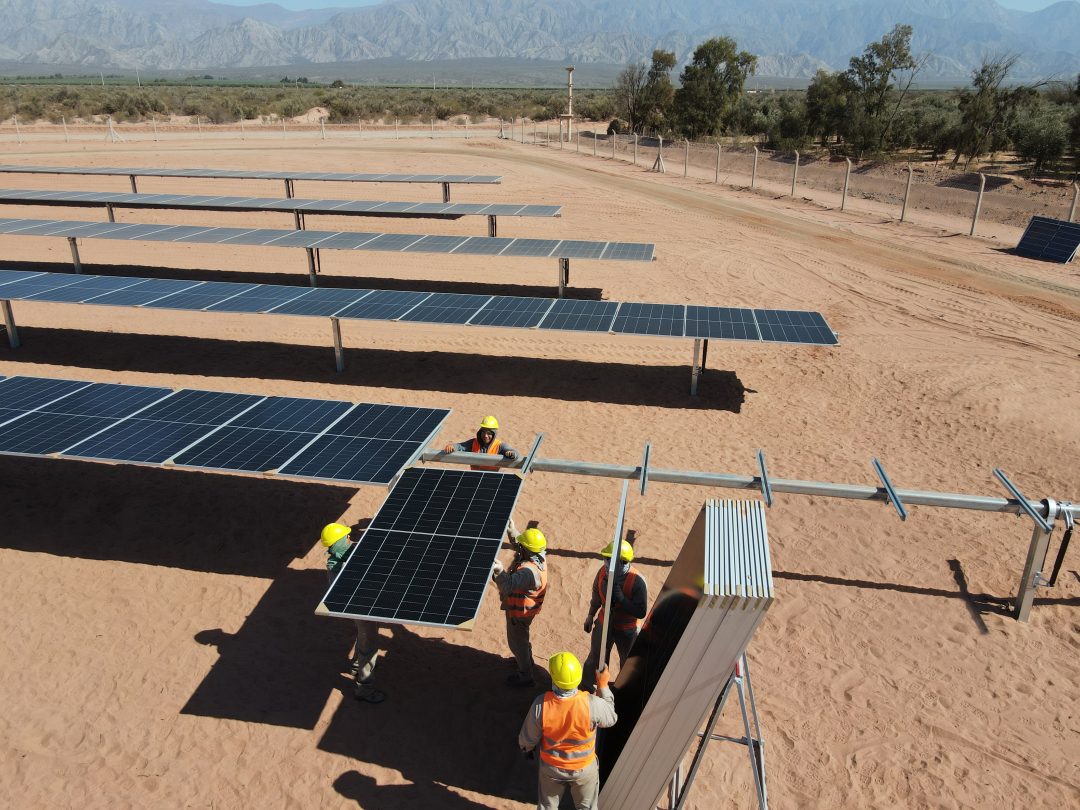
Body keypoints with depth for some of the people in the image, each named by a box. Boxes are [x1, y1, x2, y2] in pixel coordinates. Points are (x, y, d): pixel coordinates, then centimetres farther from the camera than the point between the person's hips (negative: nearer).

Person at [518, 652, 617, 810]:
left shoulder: (541, 704, -32)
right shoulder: (592, 704, -34)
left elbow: (528, 738, -15)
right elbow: (610, 719, -11)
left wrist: (527, 748, 9)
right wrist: (603, 686, -4)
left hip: (551, 767, 1)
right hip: (584, 768, -1)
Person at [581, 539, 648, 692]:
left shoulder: (637, 581, -33)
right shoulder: (603, 571, -18)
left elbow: (641, 612, -31)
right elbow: (596, 594, 2)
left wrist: (620, 597, -41)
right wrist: (590, 615, 13)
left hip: (627, 630, -3)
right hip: (604, 623, 3)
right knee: (596, 659, 20)